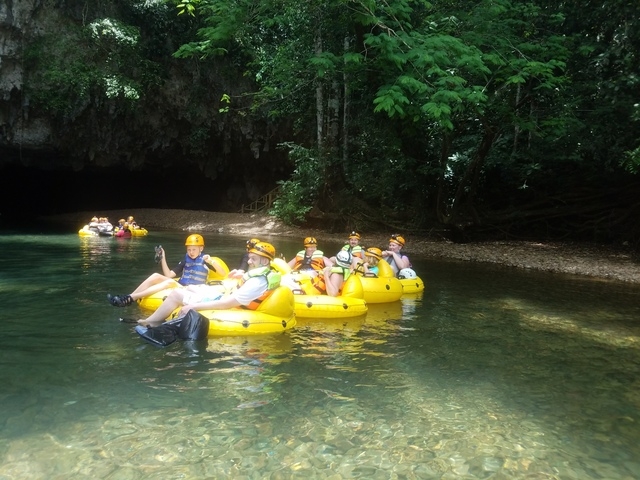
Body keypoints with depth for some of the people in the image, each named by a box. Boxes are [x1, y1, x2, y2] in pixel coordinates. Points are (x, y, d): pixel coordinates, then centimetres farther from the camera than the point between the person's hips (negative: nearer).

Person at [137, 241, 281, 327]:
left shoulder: (257, 283, -30)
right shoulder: (268, 274, -2)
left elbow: (227, 304, -32)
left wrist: (194, 306, -29)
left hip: (224, 309, -10)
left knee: (176, 294, -5)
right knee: (190, 288, 23)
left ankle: (150, 322, 13)